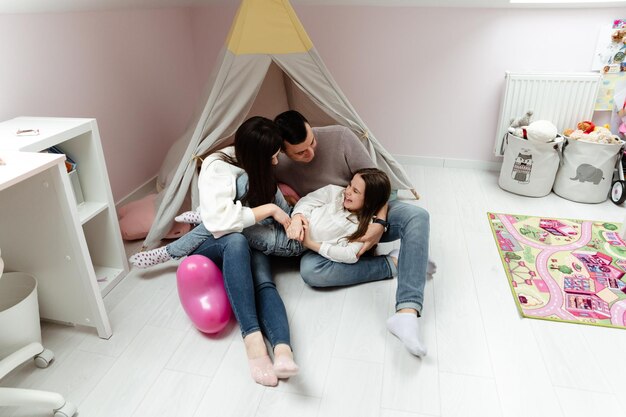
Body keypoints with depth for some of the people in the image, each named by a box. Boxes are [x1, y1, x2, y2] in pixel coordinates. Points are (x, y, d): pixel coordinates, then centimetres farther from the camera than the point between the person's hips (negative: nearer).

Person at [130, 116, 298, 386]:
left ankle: (283, 352, -54)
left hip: (249, 240, 5)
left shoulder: (255, 163, 0)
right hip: (212, 241, -4)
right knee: (235, 241, -43)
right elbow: (219, 220, -33)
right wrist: (270, 209, -27)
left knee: (264, 282, -31)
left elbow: (270, 185, 21)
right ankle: (253, 340, -52)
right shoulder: (218, 167, -20)